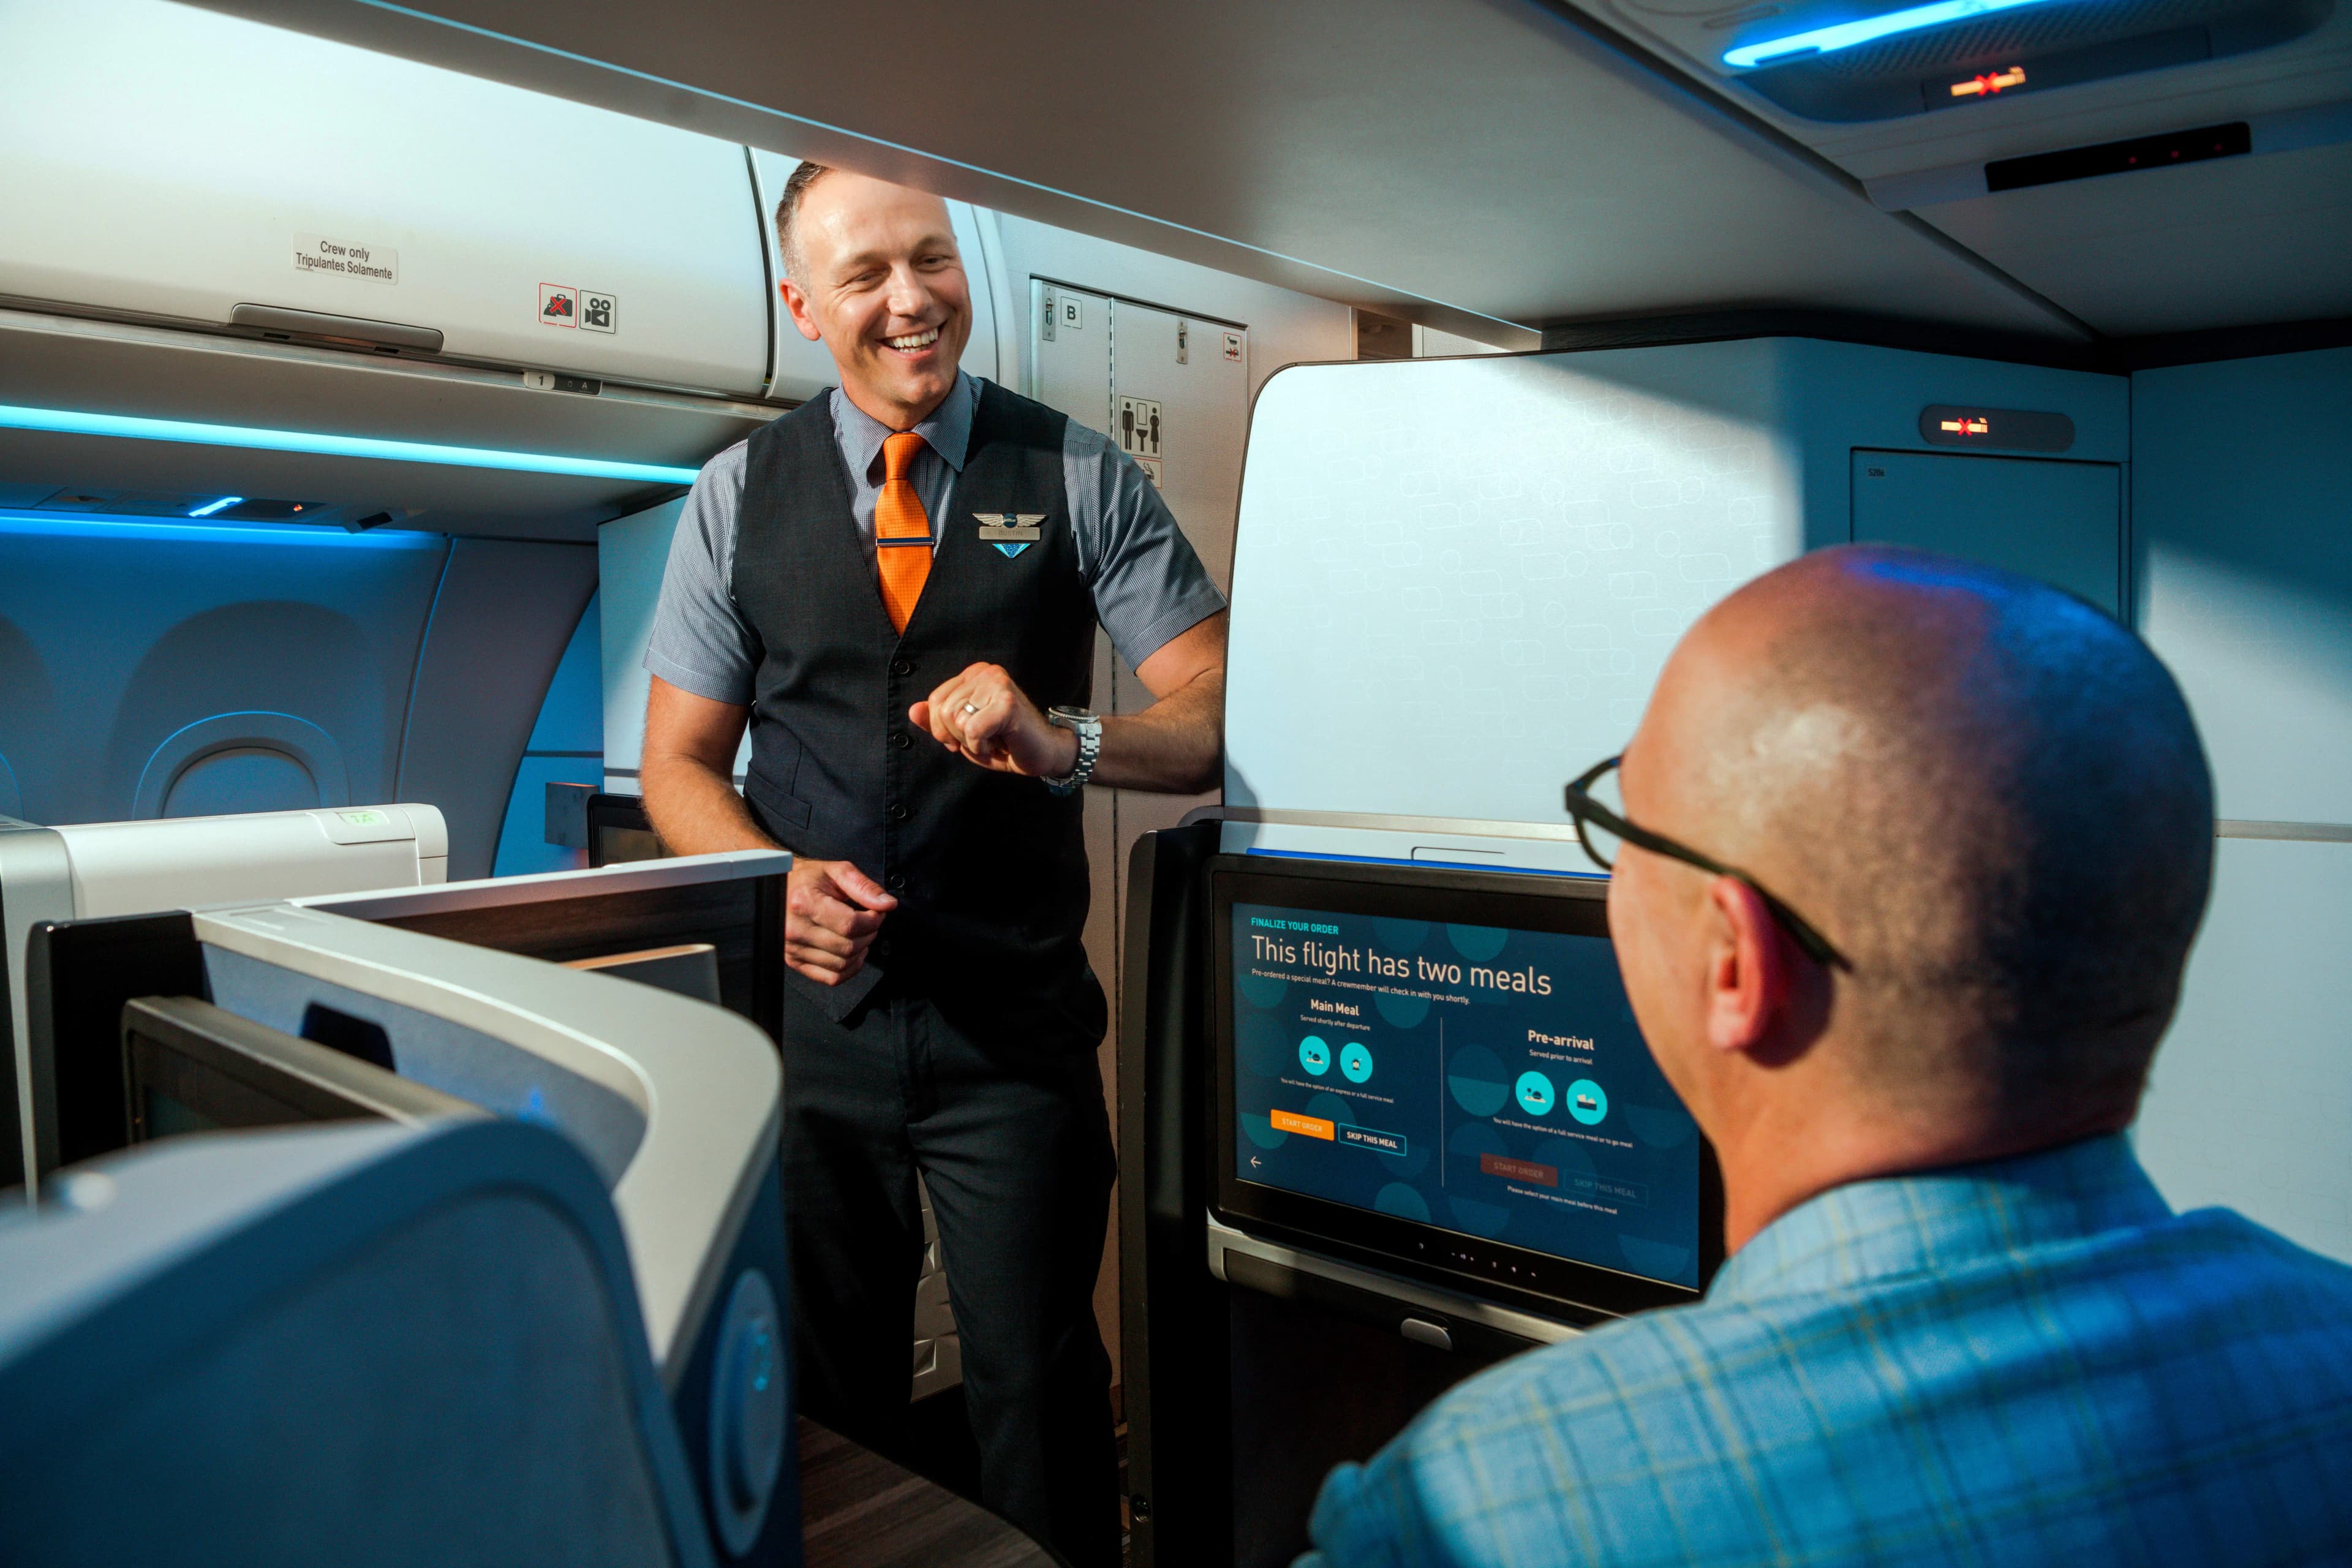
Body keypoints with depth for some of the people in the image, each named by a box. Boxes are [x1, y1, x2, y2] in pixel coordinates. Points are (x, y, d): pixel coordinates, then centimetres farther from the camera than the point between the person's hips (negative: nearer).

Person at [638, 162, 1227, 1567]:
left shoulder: (1079, 477, -1)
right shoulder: (740, 496, 4)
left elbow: (1221, 713, -8)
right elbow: (681, 763, 5)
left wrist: (1062, 742, -28)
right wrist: (773, 876, -15)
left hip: (1017, 1021, -2)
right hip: (815, 1003, 2)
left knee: (1040, 1393, 8)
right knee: (823, 1402, 18)